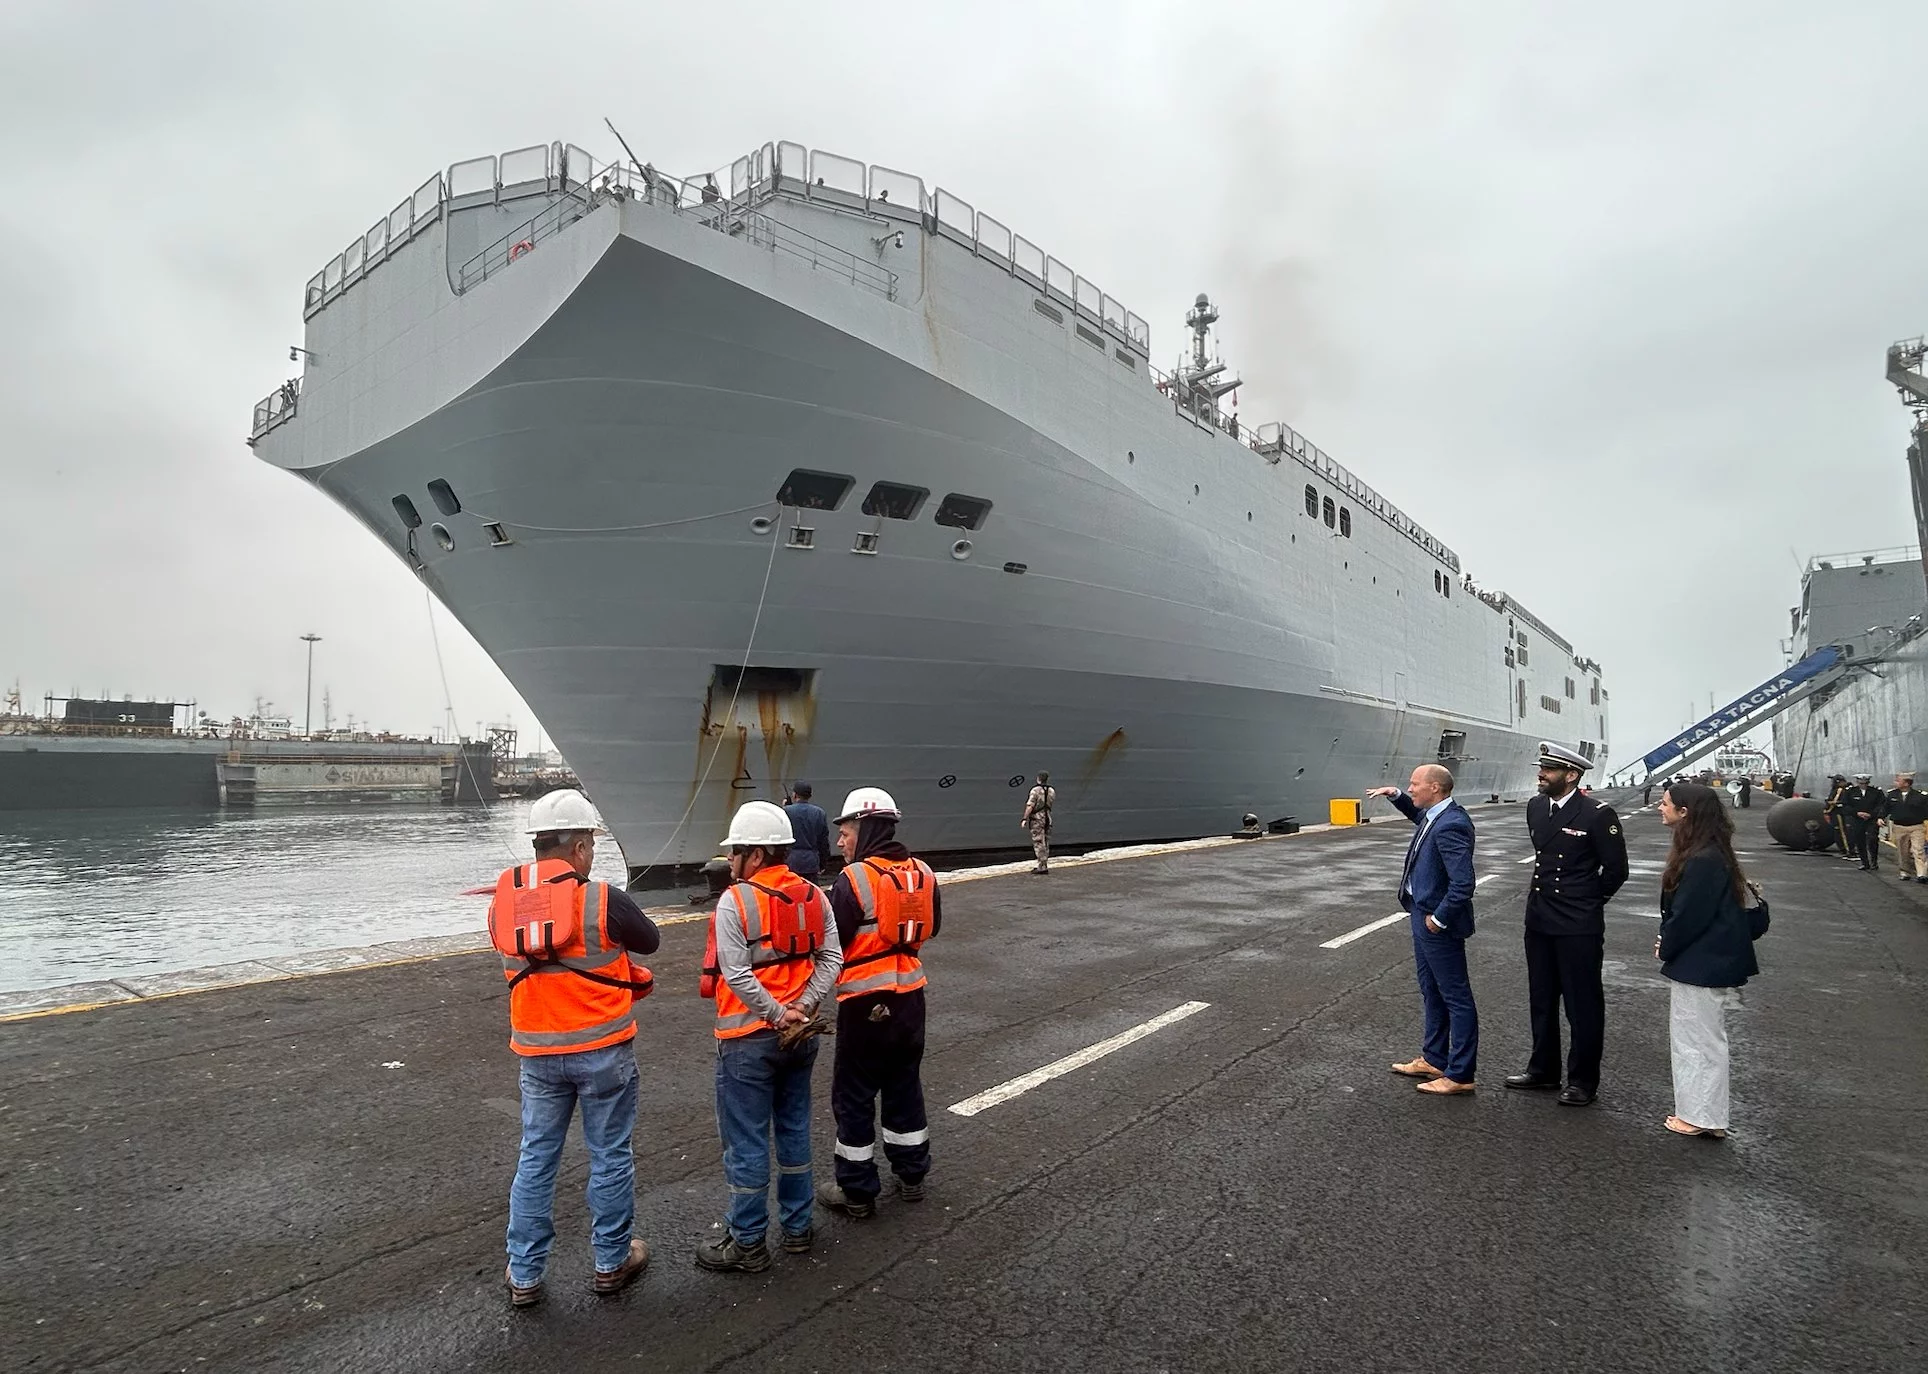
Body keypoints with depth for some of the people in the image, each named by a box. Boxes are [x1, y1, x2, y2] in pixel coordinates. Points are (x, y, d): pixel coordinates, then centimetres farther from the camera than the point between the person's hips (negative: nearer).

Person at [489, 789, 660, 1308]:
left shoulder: (503, 904, -4)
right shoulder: (602, 900, -20)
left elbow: (523, 967, 9)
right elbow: (650, 940, -4)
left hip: (538, 1052, 4)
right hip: (602, 1050, -4)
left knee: (535, 1159, 17)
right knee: (610, 1157, 12)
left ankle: (523, 1276, 26)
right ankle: (612, 1263, 27)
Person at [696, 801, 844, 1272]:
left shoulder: (734, 901, -15)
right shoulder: (814, 896, 2)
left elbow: (738, 975, -20)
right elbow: (831, 961, -3)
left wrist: (778, 1017, -14)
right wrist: (799, 1012, -9)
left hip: (749, 1038, -6)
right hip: (801, 1035, 6)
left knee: (746, 1141, 6)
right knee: (794, 1128, 18)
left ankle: (747, 1243, 18)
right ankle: (798, 1226, 30)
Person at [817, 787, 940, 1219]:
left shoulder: (854, 879, -19)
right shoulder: (923, 874, 0)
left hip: (865, 1003, -6)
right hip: (910, 996, 6)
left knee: (854, 1095, 9)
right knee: (905, 1086, 21)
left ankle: (857, 1191, 19)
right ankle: (912, 1176, 32)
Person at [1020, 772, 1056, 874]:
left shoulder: (1035, 790, -12)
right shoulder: (1052, 791, 6)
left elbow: (1030, 806, -17)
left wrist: (1024, 819, -16)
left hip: (1036, 819, -6)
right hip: (1047, 818, 6)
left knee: (1038, 843, -5)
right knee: (1045, 844, 11)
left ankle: (1042, 866, -9)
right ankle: (1044, 866, 15)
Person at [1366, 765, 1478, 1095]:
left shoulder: (1451, 826, -26)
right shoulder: (1435, 815, 4)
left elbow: (1462, 883, -30)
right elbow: (1419, 815, 30)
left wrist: (1439, 918, -20)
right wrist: (1396, 796, 14)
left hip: (1438, 922, -10)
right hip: (1423, 914, 10)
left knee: (1456, 998, 2)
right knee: (1432, 993, 21)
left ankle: (1460, 1075, 13)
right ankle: (1433, 1060, 34)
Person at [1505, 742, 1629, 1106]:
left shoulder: (1598, 814, -14)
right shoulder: (1535, 806, 5)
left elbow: (1616, 869, -6)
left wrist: (1589, 901, 3)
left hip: (1579, 926, -7)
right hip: (1539, 921, 7)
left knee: (1583, 1005, 6)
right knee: (1541, 1000, 16)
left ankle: (1582, 1080, 19)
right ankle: (1543, 1069, 30)